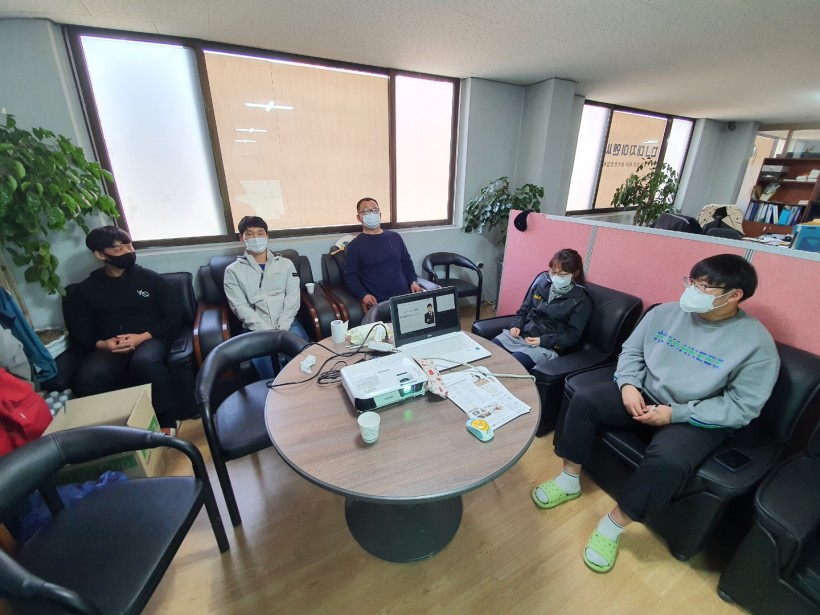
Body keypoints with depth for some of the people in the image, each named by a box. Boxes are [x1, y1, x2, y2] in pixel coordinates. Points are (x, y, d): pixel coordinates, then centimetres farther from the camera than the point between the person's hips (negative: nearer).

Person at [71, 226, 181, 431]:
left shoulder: (150, 278, 9)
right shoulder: (87, 288, 15)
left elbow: (174, 315, 3)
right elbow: (80, 331, 14)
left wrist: (143, 336, -12)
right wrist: (100, 344, -10)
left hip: (150, 339, -2)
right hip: (109, 347, 2)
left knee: (144, 360, -38)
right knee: (89, 376, -32)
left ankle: (167, 421, -24)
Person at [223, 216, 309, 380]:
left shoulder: (285, 264, 12)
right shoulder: (233, 270, 8)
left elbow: (293, 299, 3)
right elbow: (240, 307, -2)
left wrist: (281, 329, -11)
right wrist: (268, 331, -14)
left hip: (286, 323, 1)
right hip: (255, 327, -1)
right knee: (261, 358, -30)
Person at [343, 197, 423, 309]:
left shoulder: (395, 237, 14)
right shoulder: (354, 245, 3)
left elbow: (407, 263, 21)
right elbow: (350, 275, 0)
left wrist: (413, 282, 5)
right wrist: (363, 295, -14)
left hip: (405, 296, 4)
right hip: (378, 302, -3)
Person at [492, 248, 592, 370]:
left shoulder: (581, 301, -3)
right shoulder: (542, 280, 8)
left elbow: (573, 336, -5)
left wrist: (543, 341, -17)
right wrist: (516, 325, -2)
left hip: (547, 347, -4)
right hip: (519, 335, 5)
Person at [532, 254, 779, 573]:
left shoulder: (757, 343, -12)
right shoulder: (665, 312, -2)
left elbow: (742, 407, -13)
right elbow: (631, 351, 5)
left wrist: (676, 413, -22)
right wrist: (628, 384, -14)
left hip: (697, 419, -4)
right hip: (643, 396, 4)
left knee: (667, 460, -33)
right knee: (583, 399, -16)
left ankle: (613, 525, -9)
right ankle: (569, 480, 1)